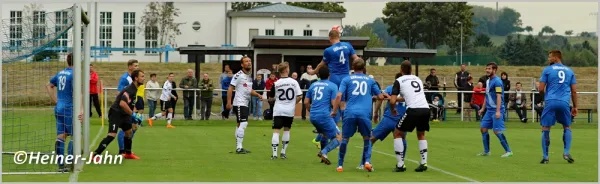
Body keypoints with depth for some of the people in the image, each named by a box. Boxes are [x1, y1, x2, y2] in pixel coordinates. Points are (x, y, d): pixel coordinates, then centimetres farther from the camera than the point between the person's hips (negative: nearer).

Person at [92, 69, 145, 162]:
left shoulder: (134, 89, 10)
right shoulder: (129, 90, -22)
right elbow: (122, 104, -34)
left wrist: (134, 115, 17)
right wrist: (133, 114, -27)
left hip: (123, 114, 10)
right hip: (115, 113, -10)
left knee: (129, 132, 20)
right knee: (112, 135, -19)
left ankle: (128, 154, 38)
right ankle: (95, 155, -18)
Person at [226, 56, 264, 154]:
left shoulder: (249, 76, 14)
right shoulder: (238, 75, -12)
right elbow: (230, 88, -14)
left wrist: (258, 95, 7)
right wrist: (229, 102, -19)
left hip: (246, 104, 9)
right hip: (239, 103, -9)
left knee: (240, 125, 13)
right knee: (243, 124, -16)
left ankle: (239, 147, 19)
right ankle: (239, 148, -14)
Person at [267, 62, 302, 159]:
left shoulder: (276, 83, -4)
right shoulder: (294, 82, -3)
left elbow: (271, 97, 4)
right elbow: (299, 96, -3)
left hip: (278, 110, -2)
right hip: (290, 111, 2)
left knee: (276, 131, -3)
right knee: (286, 130, 18)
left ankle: (274, 154, -13)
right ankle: (283, 152, 19)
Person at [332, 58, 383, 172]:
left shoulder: (347, 80, 12)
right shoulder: (370, 80, 16)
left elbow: (339, 96, 0)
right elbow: (380, 97, 19)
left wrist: (334, 111, 5)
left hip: (350, 113, 0)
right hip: (365, 113, 0)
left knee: (345, 139, 10)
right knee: (367, 139, 15)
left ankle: (340, 165, 11)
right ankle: (367, 161, -4)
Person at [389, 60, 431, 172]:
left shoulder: (399, 81, 7)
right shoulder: (417, 79, 24)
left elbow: (392, 101, -1)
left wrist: (392, 110, 20)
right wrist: (397, 99, 48)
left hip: (413, 110, -5)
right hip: (425, 109, 5)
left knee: (397, 134, 14)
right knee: (421, 135, 28)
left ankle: (400, 165, 6)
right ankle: (424, 163, 16)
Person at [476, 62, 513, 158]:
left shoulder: (497, 81, -12)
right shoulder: (488, 81, 15)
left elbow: (499, 97, -18)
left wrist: (498, 111, -24)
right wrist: (483, 108, 22)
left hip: (496, 110, -9)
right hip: (489, 110, 9)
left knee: (497, 131, -11)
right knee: (483, 128, 6)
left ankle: (508, 151, -2)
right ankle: (486, 151, 15)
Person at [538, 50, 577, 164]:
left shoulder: (547, 70, 3)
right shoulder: (569, 71, 13)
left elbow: (541, 89, 1)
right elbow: (574, 91, 11)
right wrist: (575, 106, 16)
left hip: (550, 102, -3)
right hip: (564, 103, 3)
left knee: (545, 129, 5)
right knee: (567, 127, 19)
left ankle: (545, 157, 2)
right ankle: (566, 152, 4)